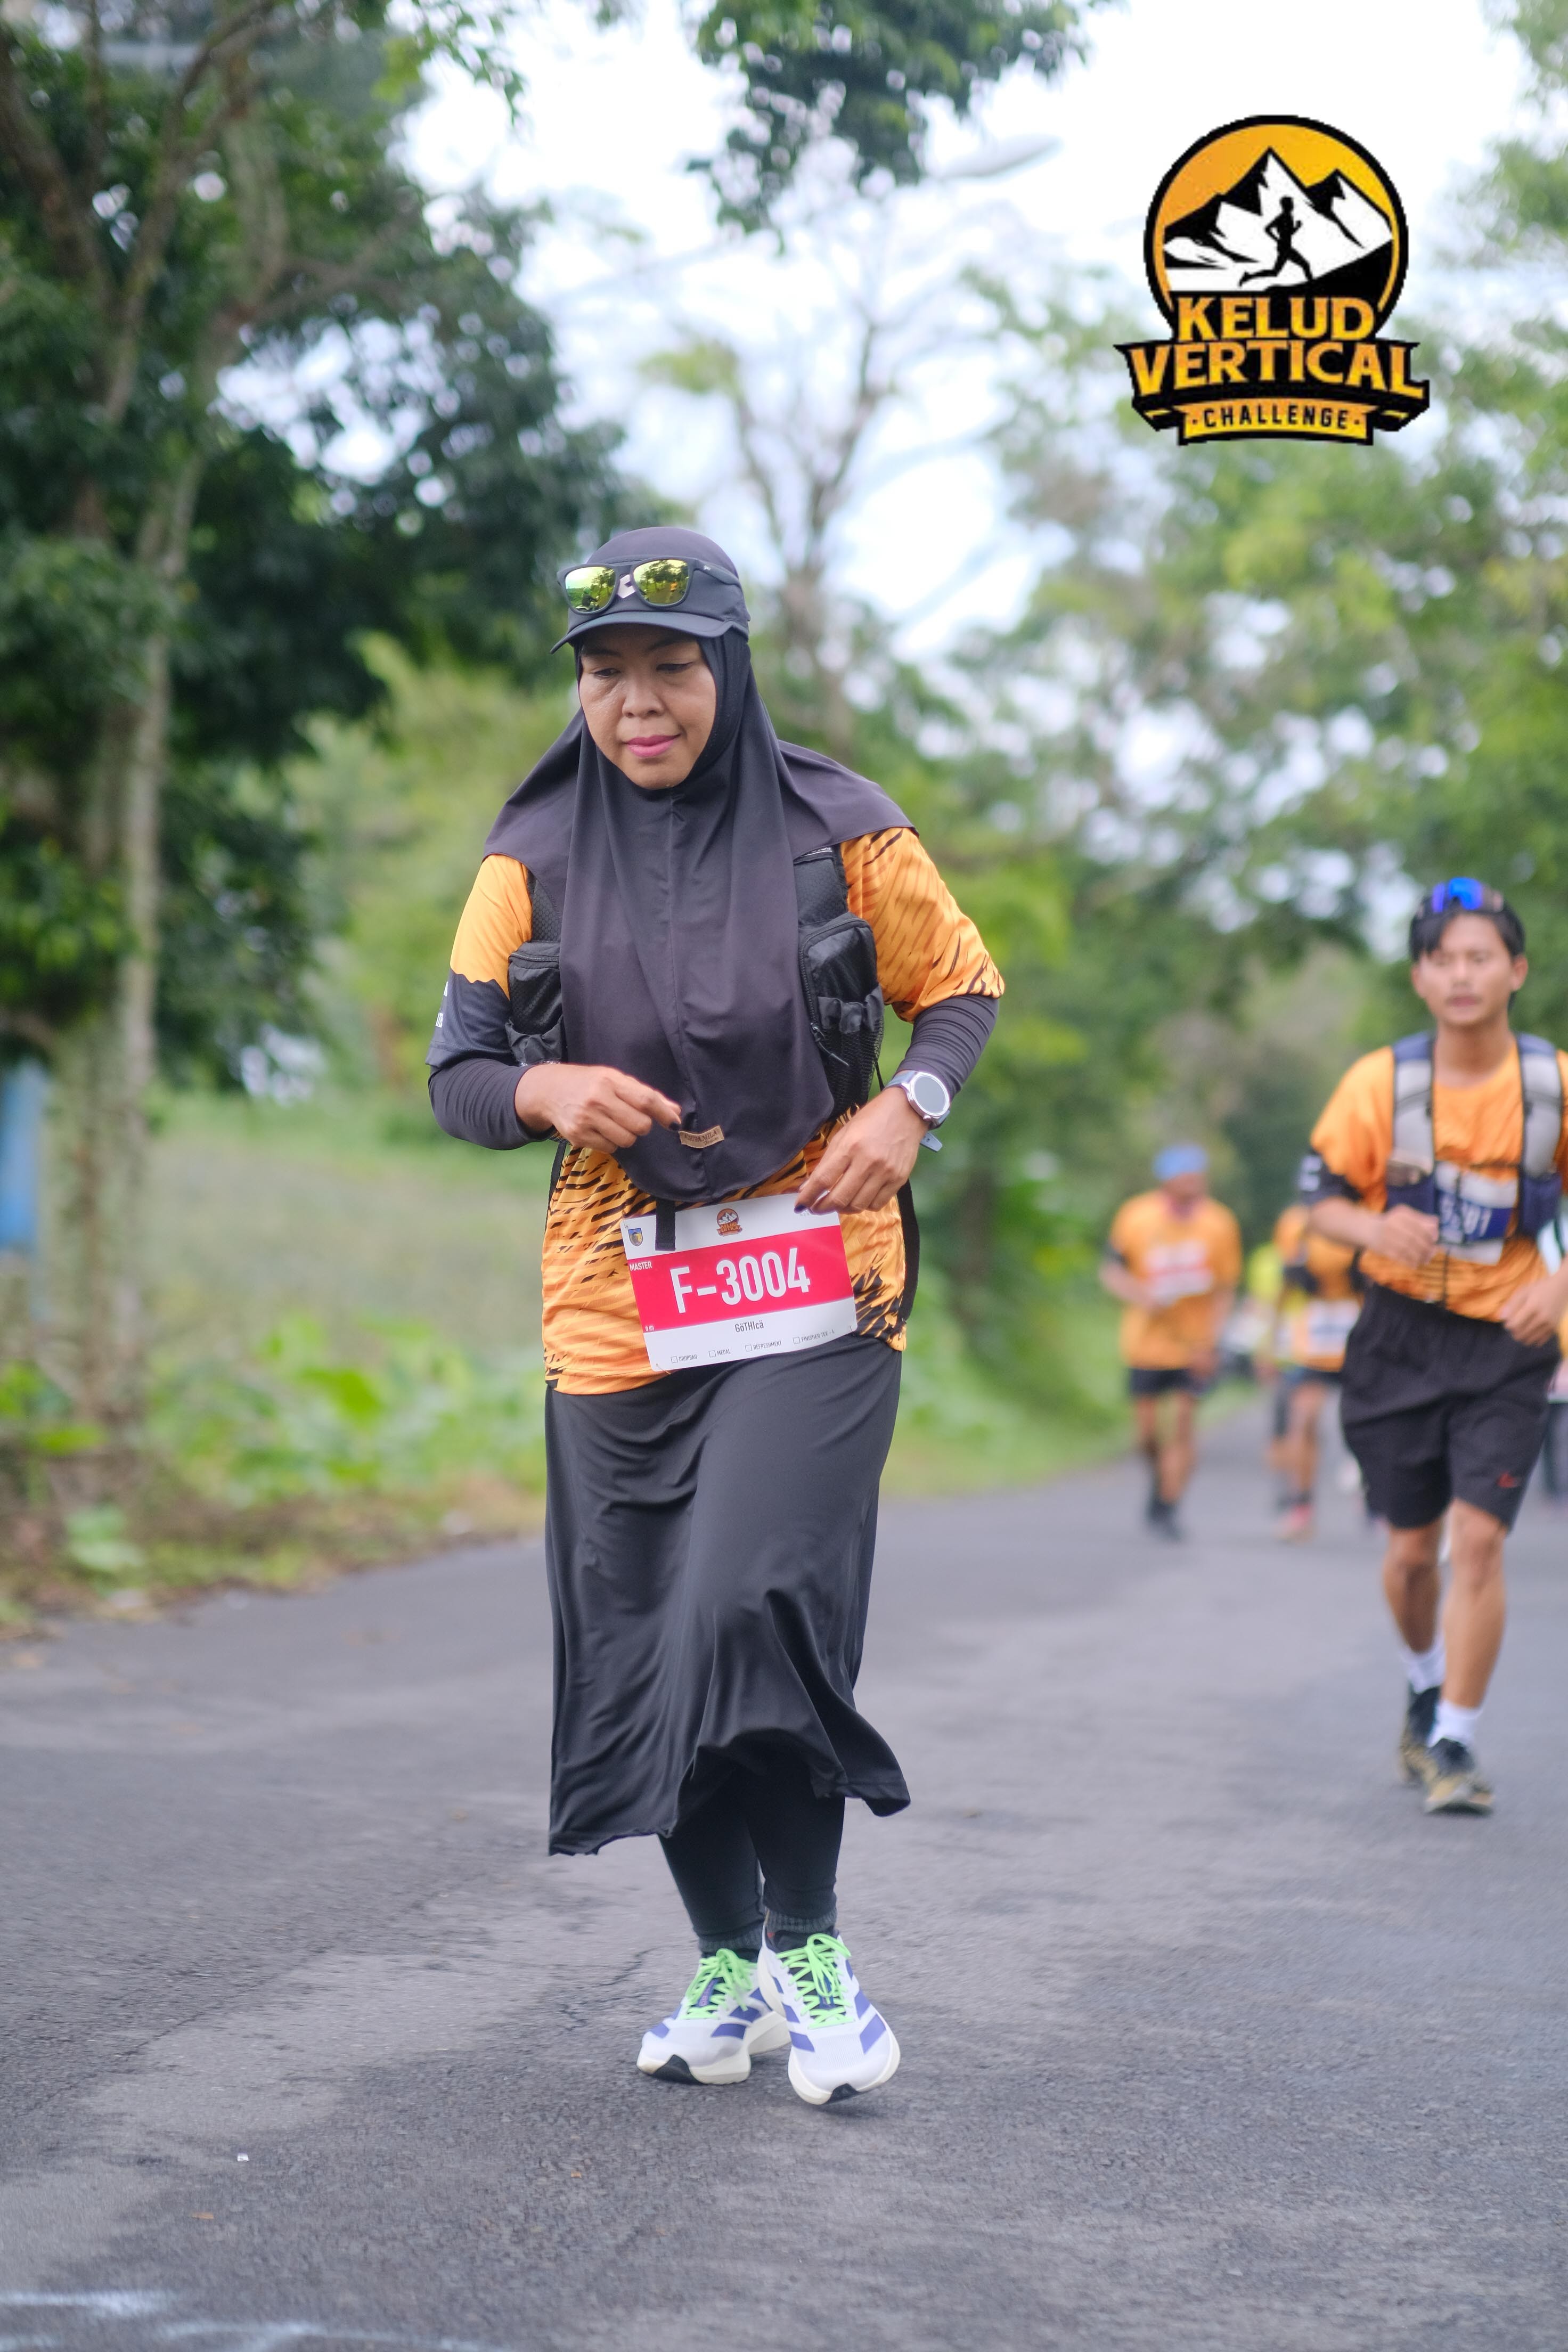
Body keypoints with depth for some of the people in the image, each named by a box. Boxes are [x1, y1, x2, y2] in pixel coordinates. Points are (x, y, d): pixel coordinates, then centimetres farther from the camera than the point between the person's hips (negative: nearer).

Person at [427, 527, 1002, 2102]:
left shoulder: (839, 834, -1)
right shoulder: (535, 858, 3)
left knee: (751, 1606, -20)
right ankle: (727, 1960, 27)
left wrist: (907, 1105, -9)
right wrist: (545, 1089, -17)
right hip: (618, 1309, 3)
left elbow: (964, 991, 11)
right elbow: (457, 1075, 5)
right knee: (643, 1652, 8)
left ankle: (809, 1943, 1)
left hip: (813, 1296, -3)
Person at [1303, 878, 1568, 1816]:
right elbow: (1322, 1194, 1)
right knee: (1413, 1546, 8)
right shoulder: (1380, 1082, -7)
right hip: (1401, 1333, 1)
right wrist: (1376, 1228, -21)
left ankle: (1455, 1743, -2)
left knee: (1479, 1538, -13)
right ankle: (1426, 1685, 38)